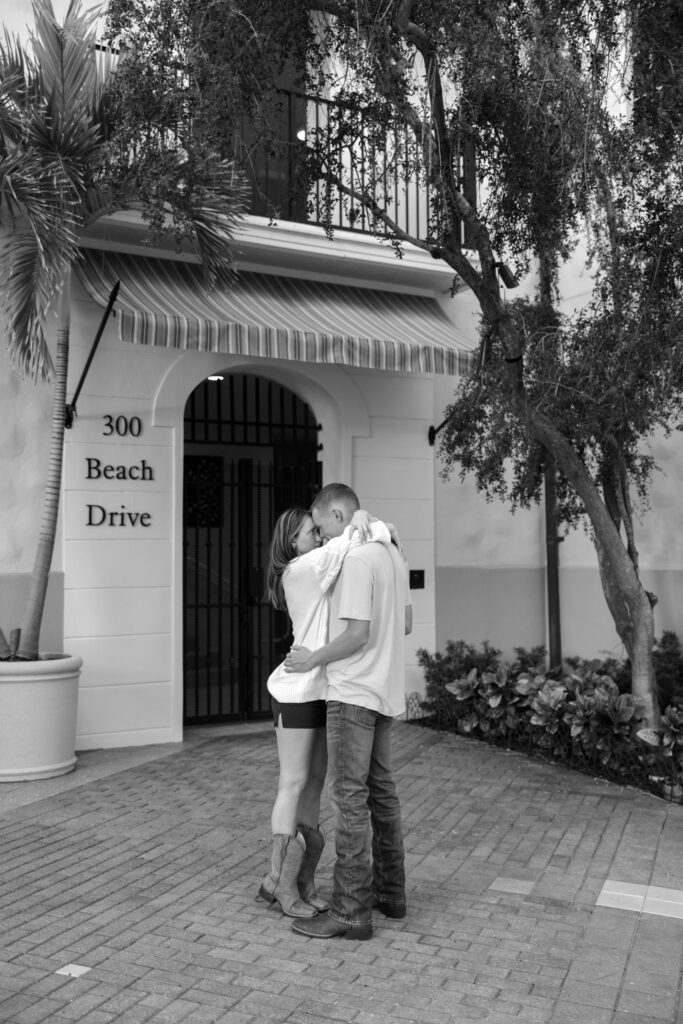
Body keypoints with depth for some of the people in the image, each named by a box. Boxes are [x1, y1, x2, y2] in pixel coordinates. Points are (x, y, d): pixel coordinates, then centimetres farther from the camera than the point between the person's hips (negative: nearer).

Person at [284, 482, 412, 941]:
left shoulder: (355, 559, -18)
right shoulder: (393, 554, 12)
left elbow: (358, 633, -21)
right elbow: (406, 624, 17)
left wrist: (313, 659, -10)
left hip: (354, 693, -10)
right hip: (385, 692, 10)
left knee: (350, 799, -5)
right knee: (381, 791, 16)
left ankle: (351, 911, 1)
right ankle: (390, 892, 27)